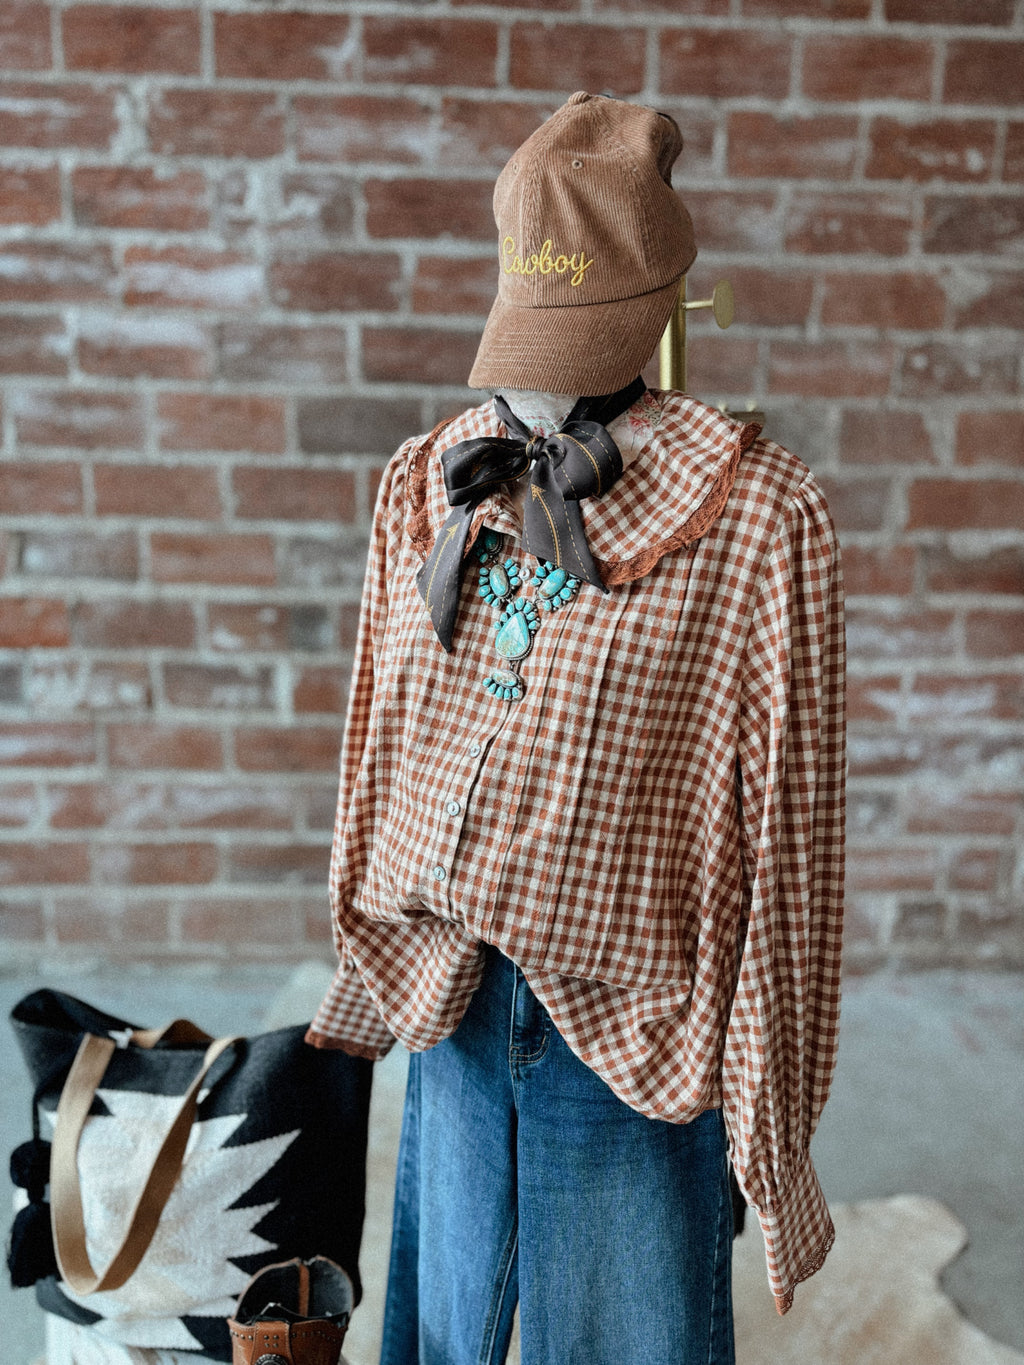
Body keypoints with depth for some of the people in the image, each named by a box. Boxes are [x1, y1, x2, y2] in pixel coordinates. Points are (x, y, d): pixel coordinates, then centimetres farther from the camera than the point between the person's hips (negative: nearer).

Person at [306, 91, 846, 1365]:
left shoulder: (759, 516, -12)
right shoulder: (426, 488, 2)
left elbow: (786, 830, -10)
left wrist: (772, 1120, -6)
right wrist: (367, 952, 15)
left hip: (634, 1033, -3)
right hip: (446, 1012, 4)